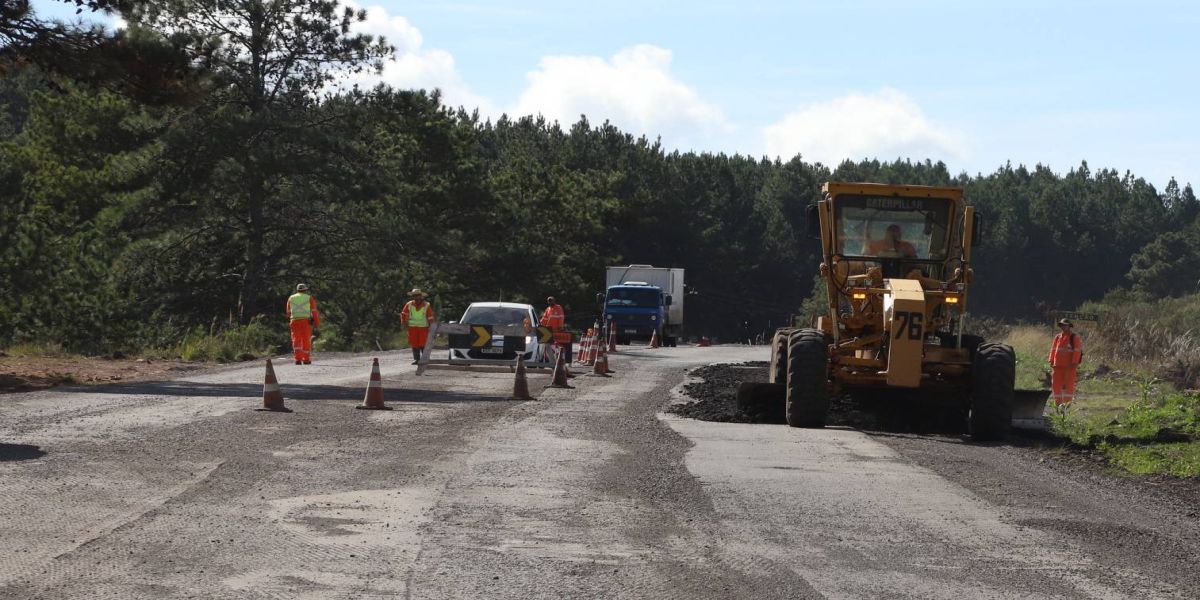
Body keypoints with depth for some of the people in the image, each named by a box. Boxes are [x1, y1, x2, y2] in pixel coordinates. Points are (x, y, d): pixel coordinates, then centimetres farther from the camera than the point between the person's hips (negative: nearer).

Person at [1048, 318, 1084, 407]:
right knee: (1056, 384, 6)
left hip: (1069, 366, -5)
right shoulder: (1058, 337, 13)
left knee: (1068, 385, -4)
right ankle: (1058, 402, 15)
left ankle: (1067, 402, -1)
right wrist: (1051, 361, 8)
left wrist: (1074, 363, -15)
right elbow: (1053, 349, 16)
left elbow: (1077, 351, -7)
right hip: (1058, 365, 5)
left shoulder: (1074, 337, -2)